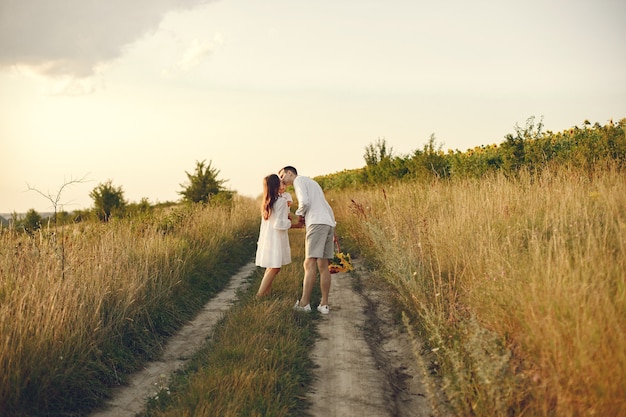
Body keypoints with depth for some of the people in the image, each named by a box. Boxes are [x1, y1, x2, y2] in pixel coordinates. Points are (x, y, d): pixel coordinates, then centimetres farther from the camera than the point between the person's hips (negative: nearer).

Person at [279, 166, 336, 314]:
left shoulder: (299, 180, 5)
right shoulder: (312, 183, 32)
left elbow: (304, 202, -13)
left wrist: (300, 214, 6)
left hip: (317, 223, -9)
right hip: (329, 224, 9)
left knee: (310, 264, -11)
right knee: (323, 266, 7)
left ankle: (304, 303, -14)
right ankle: (324, 304, 4)